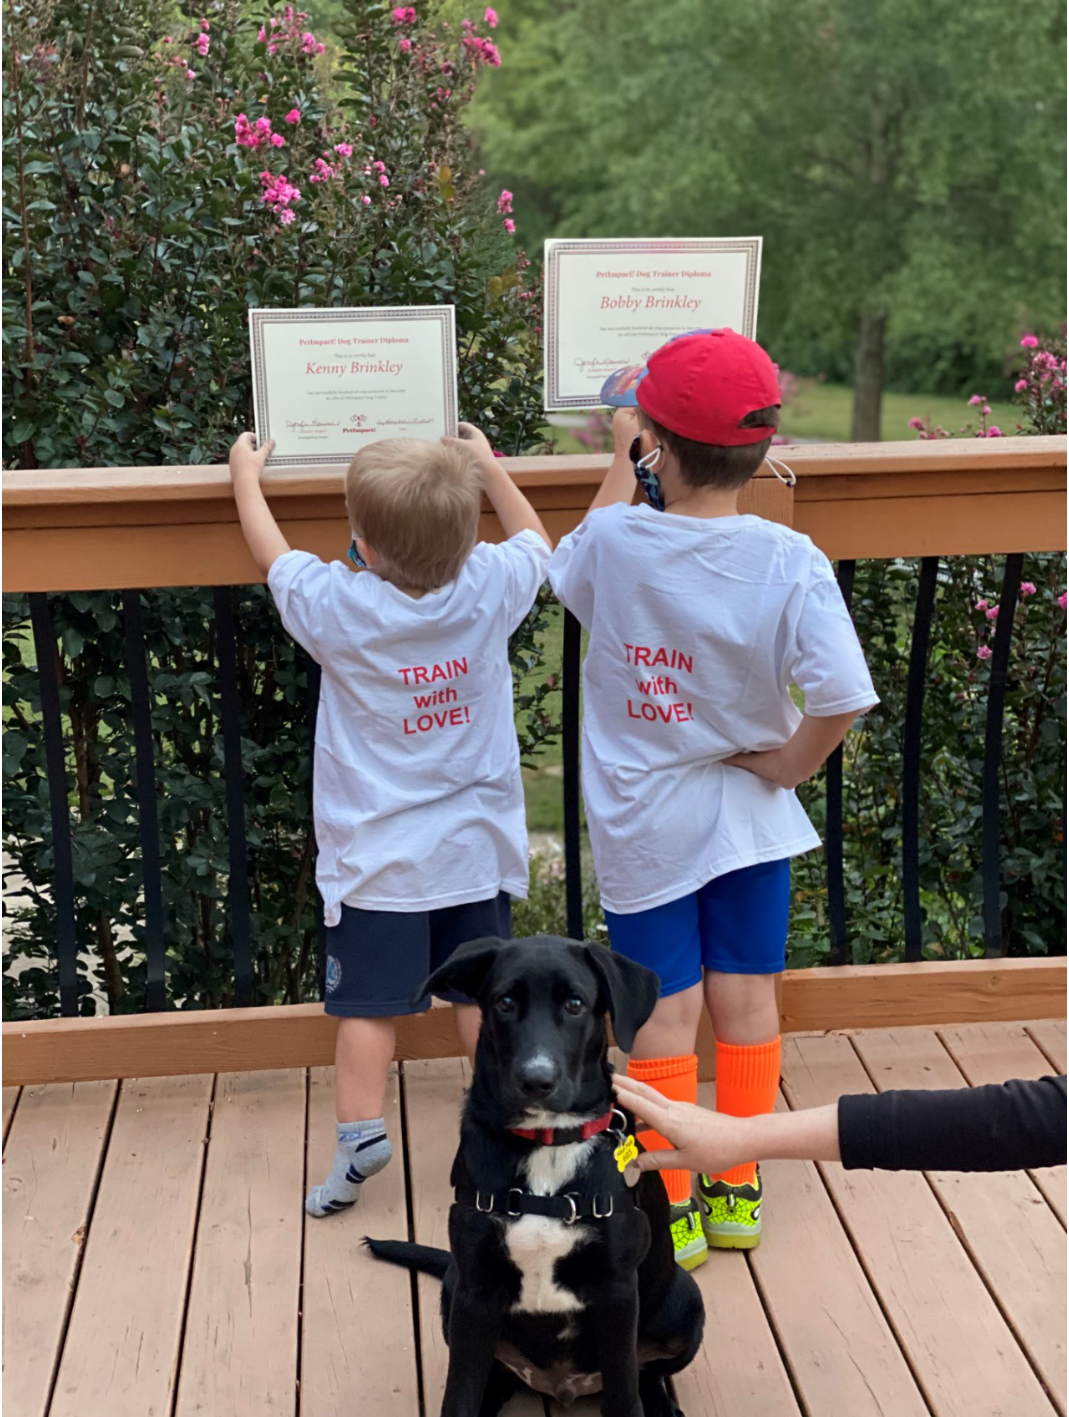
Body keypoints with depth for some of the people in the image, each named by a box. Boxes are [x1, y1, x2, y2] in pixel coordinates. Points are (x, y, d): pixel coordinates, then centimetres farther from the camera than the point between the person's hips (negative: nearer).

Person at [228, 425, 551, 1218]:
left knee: (369, 1003, 7)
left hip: (377, 855, -3)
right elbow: (537, 541, 12)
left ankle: (362, 1129, 4)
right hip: (475, 847, 3)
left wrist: (247, 475, 21)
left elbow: (272, 555, 4)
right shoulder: (491, 589, -13)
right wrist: (486, 467, 24)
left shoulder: (337, 608, -18)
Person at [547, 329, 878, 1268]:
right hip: (750, 816, 1)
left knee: (666, 1017, 10)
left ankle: (673, 1212, 23)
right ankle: (738, 1193, 30)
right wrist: (787, 764, -5)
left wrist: (622, 457, 18)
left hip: (645, 828, 0)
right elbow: (843, 699, -24)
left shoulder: (616, 541, -16)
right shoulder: (790, 562, -18)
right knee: (748, 1002, 15)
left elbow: (570, 567, 9)